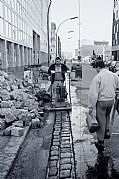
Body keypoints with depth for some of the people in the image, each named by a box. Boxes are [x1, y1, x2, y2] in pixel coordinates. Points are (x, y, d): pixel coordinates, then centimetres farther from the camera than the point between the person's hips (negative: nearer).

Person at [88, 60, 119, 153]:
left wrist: (91, 106, -11)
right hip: (111, 100, 5)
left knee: (101, 120, 5)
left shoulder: (98, 77, -14)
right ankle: (107, 131, 26)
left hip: (101, 101, -5)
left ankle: (101, 142, 14)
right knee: (107, 115, 31)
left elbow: (93, 93, -16)